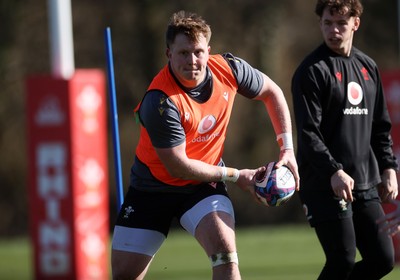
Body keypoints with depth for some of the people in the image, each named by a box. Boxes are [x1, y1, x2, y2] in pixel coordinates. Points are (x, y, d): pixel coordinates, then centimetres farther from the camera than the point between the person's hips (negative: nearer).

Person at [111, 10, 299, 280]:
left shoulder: (229, 69, -14)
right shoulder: (160, 102, -29)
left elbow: (272, 92, 7)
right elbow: (178, 166, -22)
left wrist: (287, 148, 0)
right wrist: (236, 176, -14)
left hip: (204, 185, 2)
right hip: (154, 185, -2)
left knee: (224, 250, -25)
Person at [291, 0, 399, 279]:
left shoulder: (368, 67, 14)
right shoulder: (312, 71, -7)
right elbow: (308, 133, -14)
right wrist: (334, 171, -24)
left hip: (365, 183, 7)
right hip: (324, 185, -7)